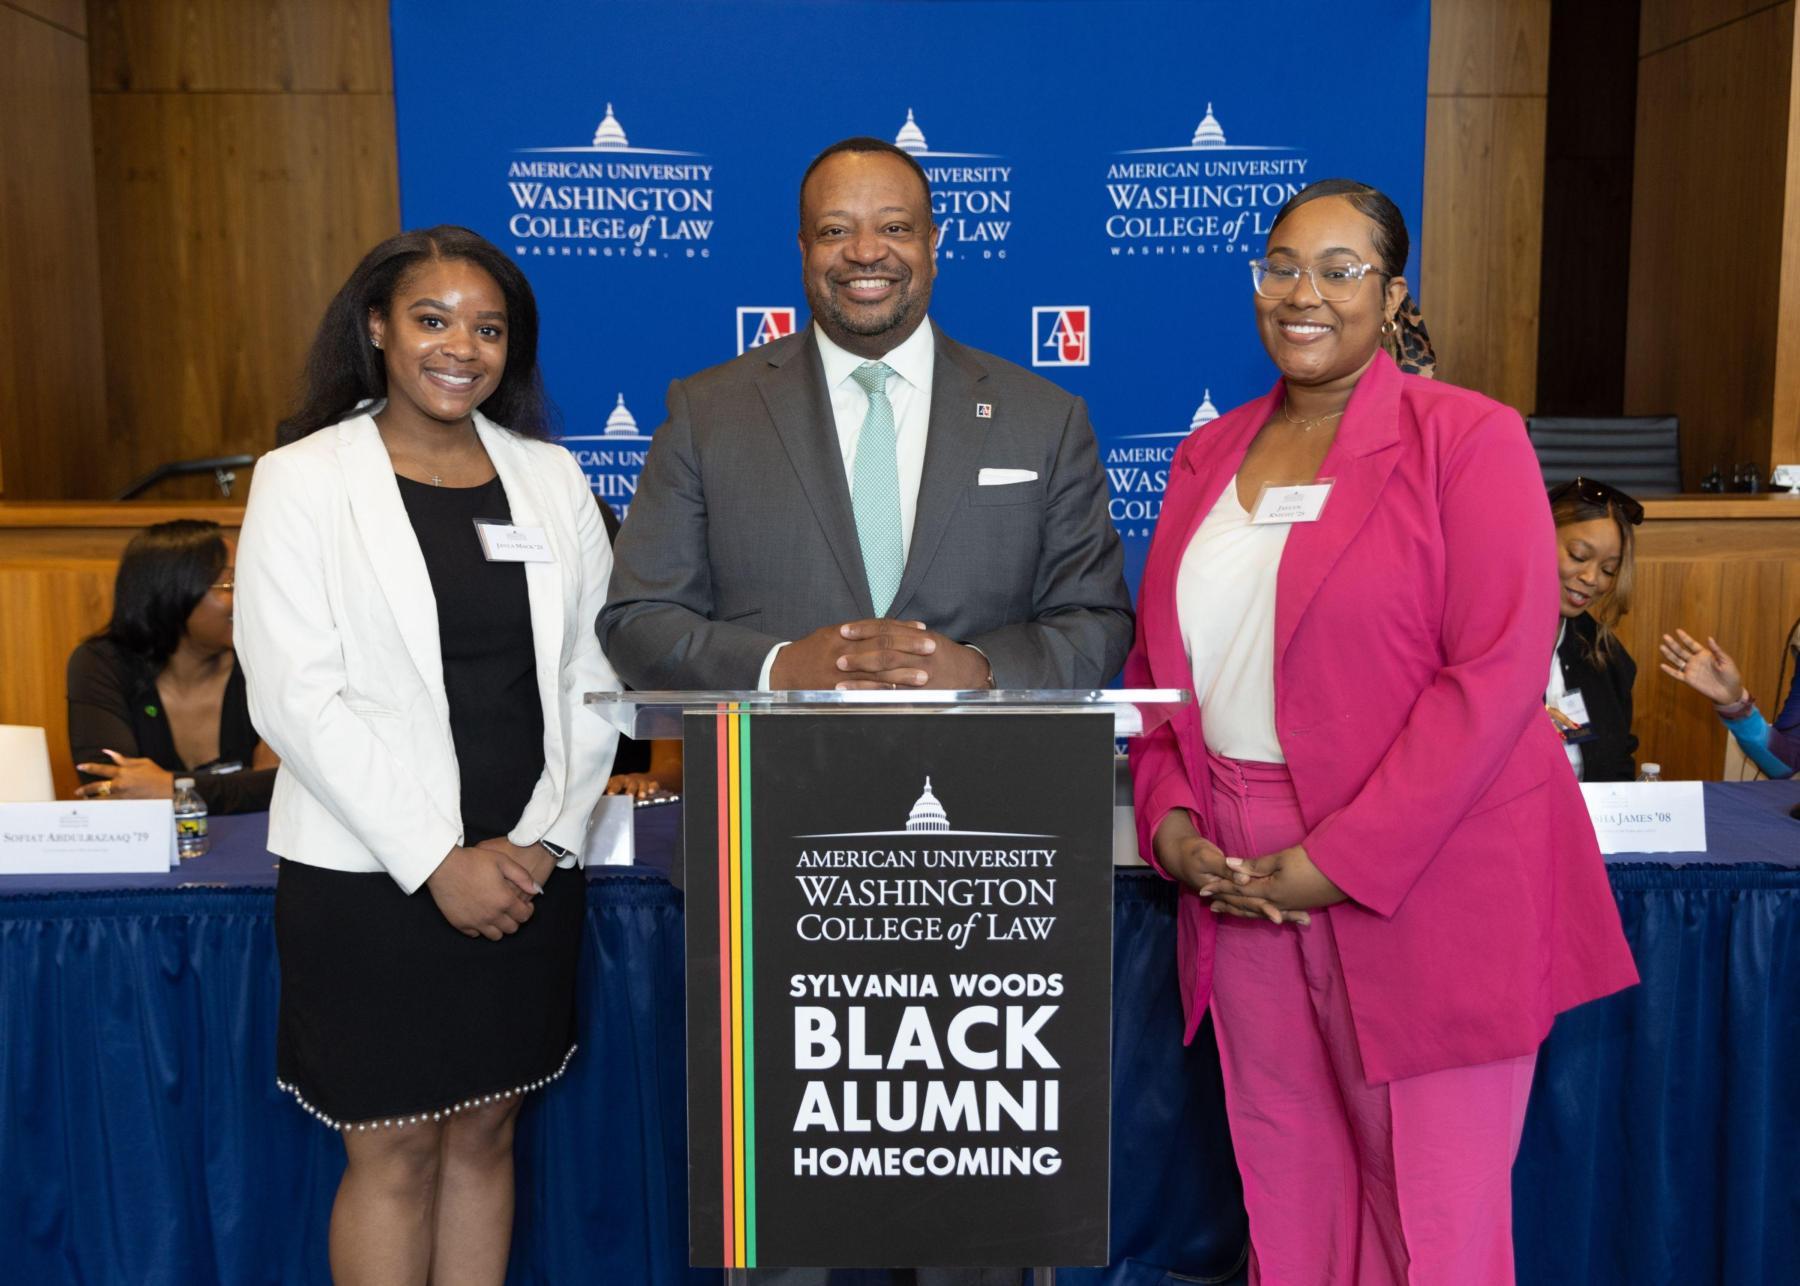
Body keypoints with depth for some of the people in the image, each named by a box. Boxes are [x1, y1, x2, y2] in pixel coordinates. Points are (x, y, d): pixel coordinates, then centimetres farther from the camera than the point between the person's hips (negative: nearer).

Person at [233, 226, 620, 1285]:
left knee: (485, 1134, 14)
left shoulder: (550, 478, 8)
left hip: (530, 873, 4)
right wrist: (440, 862, -14)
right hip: (372, 876, -3)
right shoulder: (304, 480, -3)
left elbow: (591, 679, 7)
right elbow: (295, 698, -10)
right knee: (395, 1154, 6)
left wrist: (542, 841, -5)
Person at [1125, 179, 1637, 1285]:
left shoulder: (1467, 437, -5)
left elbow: (1499, 668, -13)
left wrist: (1340, 861, -17)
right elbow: (1157, 664, 15)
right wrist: (1171, 821, -2)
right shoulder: (1210, 457, 13)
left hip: (1422, 892, -4)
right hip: (1242, 893, 5)